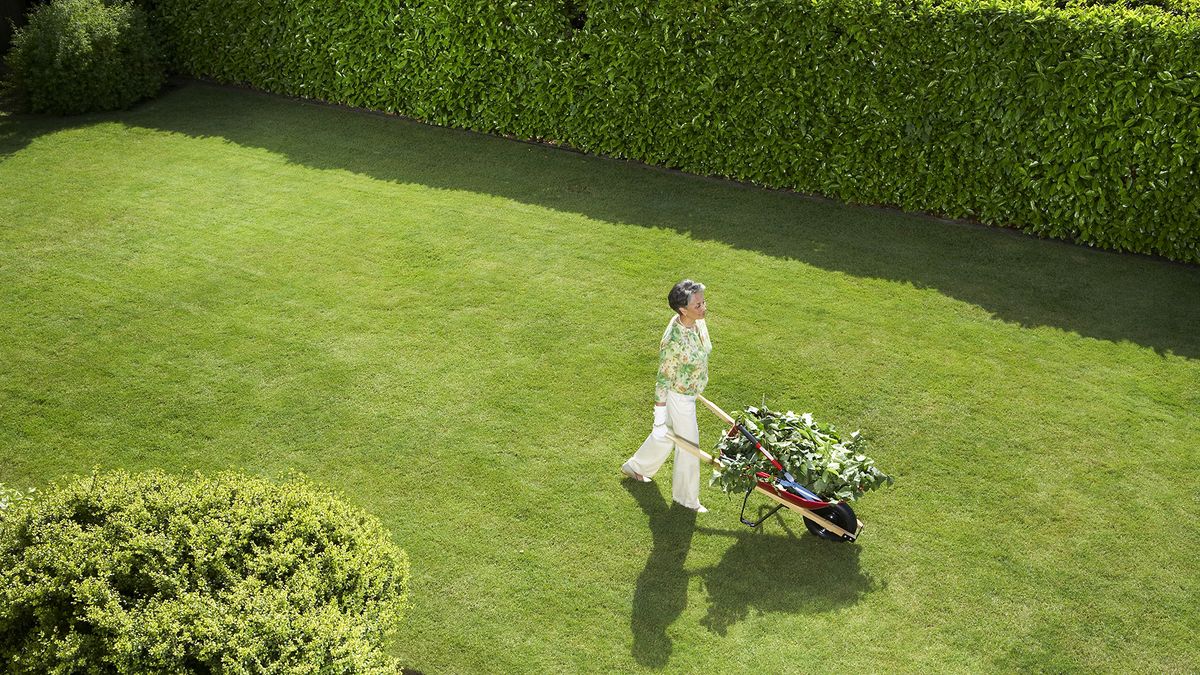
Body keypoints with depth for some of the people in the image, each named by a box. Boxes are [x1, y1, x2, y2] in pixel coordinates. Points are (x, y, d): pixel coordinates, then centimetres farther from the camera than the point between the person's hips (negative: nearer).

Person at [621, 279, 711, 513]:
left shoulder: (698, 321, -12)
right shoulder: (673, 342, -36)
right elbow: (663, 381, -25)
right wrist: (659, 419, -16)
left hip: (690, 393, 8)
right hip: (679, 398, -8)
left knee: (668, 434, 29)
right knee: (689, 446, 11)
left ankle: (635, 467, 53)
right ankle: (686, 496, 35)